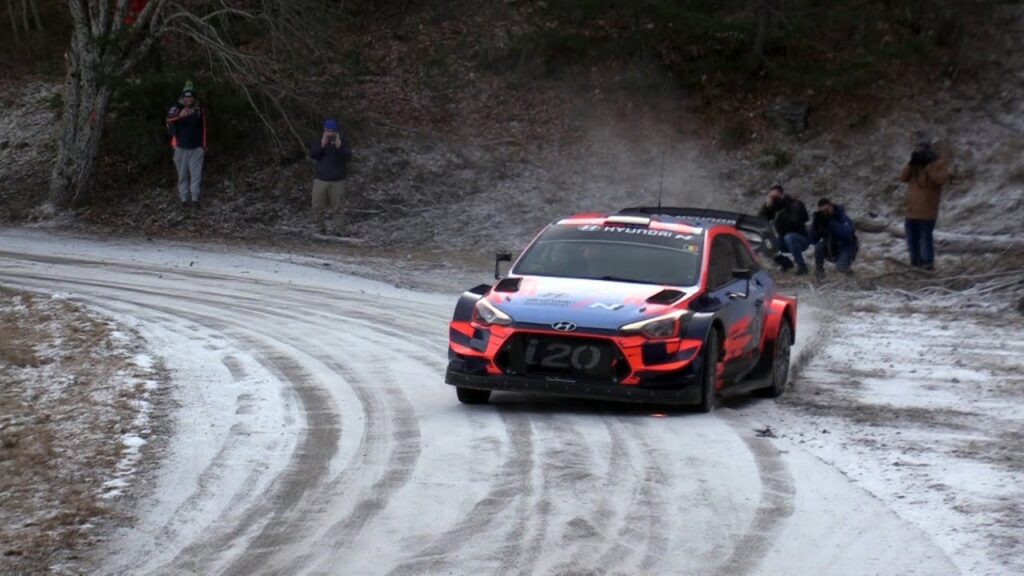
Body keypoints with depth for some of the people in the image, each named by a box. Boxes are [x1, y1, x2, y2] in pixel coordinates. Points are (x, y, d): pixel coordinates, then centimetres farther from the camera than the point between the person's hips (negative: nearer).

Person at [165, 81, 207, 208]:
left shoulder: (199, 110, 3)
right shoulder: (177, 107, -7)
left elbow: (203, 128, 13)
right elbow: (169, 118, -29)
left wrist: (204, 146, 14)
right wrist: (180, 115, -49)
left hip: (196, 148, 2)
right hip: (181, 148, -2)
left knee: (196, 174, -4)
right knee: (183, 174, 4)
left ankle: (195, 198, -2)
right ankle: (184, 199, 11)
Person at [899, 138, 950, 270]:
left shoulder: (939, 164, -5)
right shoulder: (916, 165, 15)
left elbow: (941, 179, -22)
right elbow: (903, 178, 5)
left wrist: (928, 166, -21)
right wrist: (911, 163, -7)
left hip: (926, 213, -7)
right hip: (911, 212, 7)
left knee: (925, 240, -10)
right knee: (912, 241, 13)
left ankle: (927, 266, -6)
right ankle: (915, 265, 22)